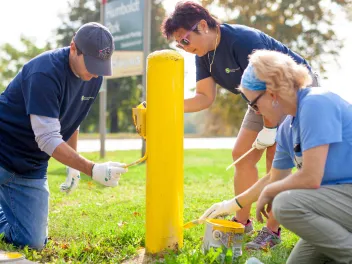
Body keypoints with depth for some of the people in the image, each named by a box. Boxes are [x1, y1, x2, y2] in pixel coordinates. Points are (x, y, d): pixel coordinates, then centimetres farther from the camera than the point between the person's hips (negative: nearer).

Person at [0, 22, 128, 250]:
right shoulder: (44, 73, -26)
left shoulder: (94, 77, -3)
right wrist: (92, 169, -37)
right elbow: (48, 139, -29)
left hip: (32, 168, 6)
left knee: (34, 242, 3)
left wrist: (74, 165, 13)